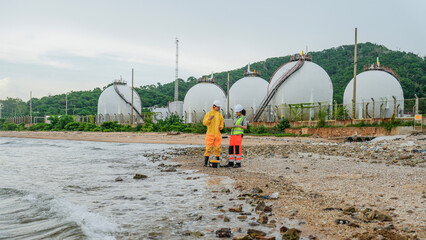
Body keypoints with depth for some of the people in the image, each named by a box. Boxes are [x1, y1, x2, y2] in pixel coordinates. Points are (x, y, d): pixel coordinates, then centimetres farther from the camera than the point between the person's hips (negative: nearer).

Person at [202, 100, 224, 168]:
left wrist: (220, 127, -8)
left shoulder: (220, 115, 10)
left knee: (217, 148, 3)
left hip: (217, 134, 4)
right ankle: (205, 162, 0)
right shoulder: (209, 113, -2)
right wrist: (209, 119, -28)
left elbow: (221, 124, 16)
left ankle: (216, 161, 12)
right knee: (208, 148, -7)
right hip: (210, 134, -4)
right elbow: (204, 122, -10)